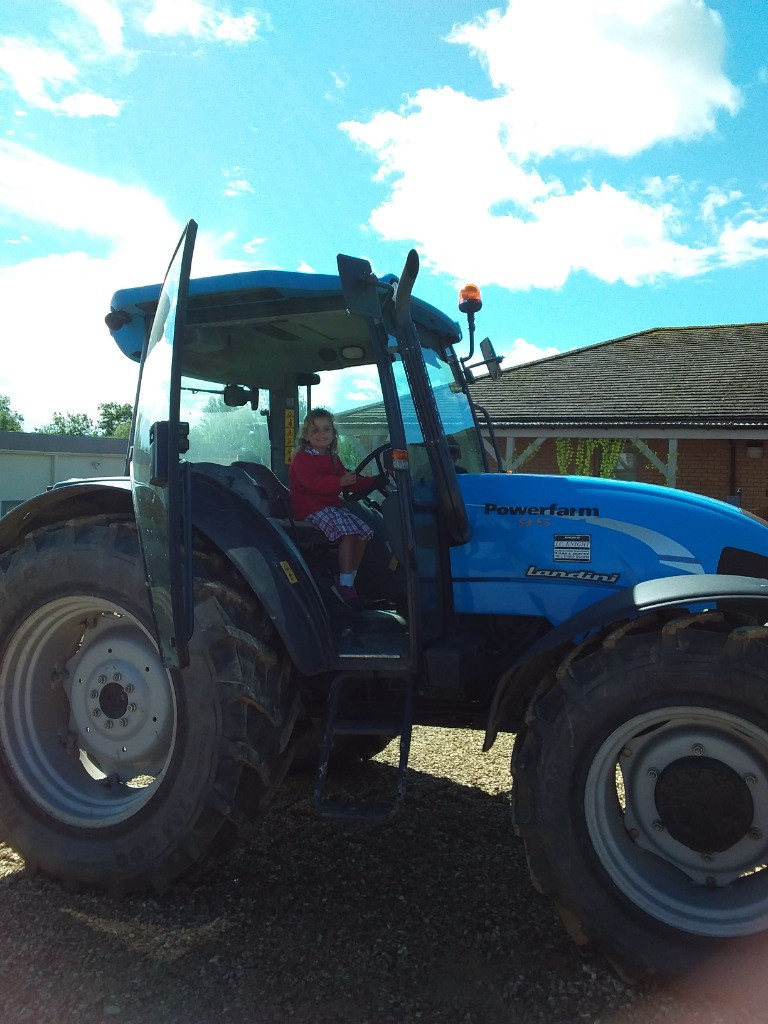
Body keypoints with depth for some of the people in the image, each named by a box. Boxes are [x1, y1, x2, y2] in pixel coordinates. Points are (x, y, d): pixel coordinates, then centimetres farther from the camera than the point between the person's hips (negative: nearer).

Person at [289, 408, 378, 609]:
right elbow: (313, 483, -24)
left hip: (332, 505, 9)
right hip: (311, 508, -9)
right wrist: (340, 482, -32)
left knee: (364, 531, -4)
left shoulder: (333, 459, 22)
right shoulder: (302, 458, -6)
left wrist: (374, 481, 9)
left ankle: (350, 580, 4)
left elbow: (350, 482, 21)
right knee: (348, 531, -28)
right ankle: (344, 584, -24)